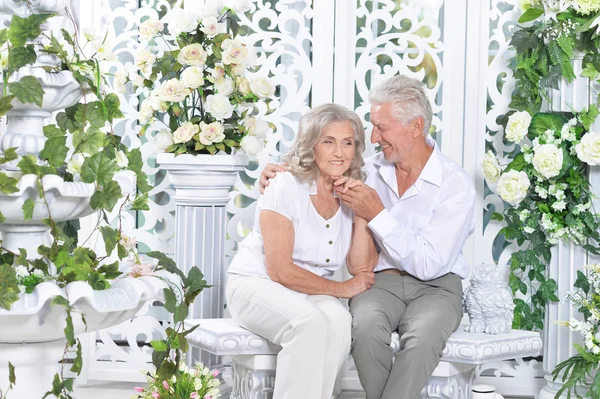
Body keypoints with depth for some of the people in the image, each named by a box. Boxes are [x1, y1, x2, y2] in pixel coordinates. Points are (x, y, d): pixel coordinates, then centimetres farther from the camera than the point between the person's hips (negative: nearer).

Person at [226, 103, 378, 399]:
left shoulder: (352, 193, 3)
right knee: (311, 322, -35)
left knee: (339, 321, -30)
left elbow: (362, 267, -4)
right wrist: (342, 289, -11)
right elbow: (280, 270, -17)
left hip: (312, 293, 5)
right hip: (256, 284, -4)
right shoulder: (287, 188, -13)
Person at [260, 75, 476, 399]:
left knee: (423, 336, -36)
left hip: (435, 287, -3)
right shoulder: (368, 171, 5)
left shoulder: (455, 184, -9)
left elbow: (429, 265, -16)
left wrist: (378, 215, -19)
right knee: (365, 326, -33)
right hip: (379, 281, 3)